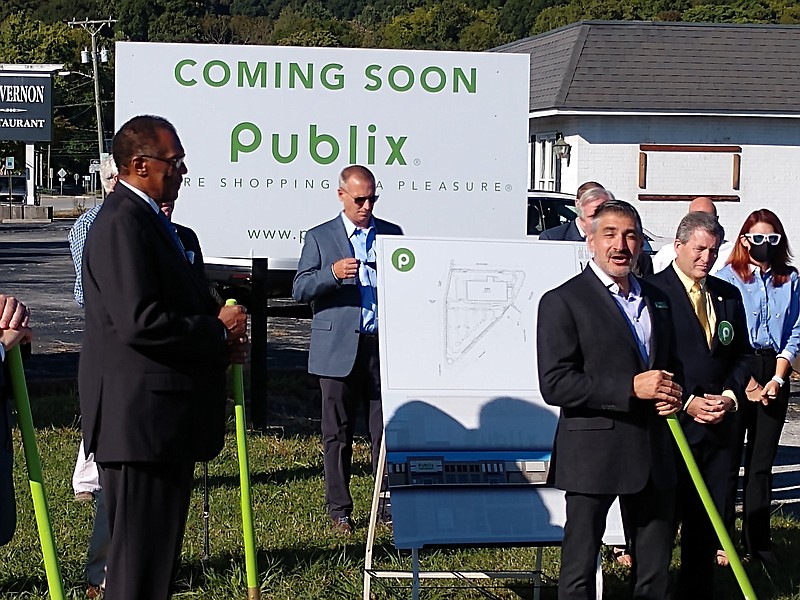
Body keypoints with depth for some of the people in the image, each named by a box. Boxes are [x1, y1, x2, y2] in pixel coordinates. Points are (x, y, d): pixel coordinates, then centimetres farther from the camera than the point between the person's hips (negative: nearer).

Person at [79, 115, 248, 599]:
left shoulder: (148, 219, 18)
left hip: (163, 418, 11)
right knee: (140, 561, -5)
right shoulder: (123, 223, -17)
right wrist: (219, 332, -14)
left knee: (158, 550, 17)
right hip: (142, 418, -11)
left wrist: (219, 338, 8)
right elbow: (140, 322, -26)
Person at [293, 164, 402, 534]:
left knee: (386, 430, 0)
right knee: (337, 434, 4)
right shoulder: (320, 238, 7)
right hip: (339, 349, -1)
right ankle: (339, 509, 13)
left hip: (384, 346, 1)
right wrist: (333, 273, -18)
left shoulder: (392, 234, 13)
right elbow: (300, 289, -1)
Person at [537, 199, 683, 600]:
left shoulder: (656, 300, 14)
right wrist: (631, 387, -21)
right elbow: (554, 384, -16)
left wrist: (671, 395, 3)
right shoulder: (563, 302, -8)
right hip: (593, 456, -6)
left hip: (654, 452, 6)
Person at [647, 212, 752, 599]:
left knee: (708, 522, 10)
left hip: (719, 424, 6)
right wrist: (686, 403, -14)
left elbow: (742, 354, 17)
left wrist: (730, 395, -1)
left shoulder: (728, 295, 11)